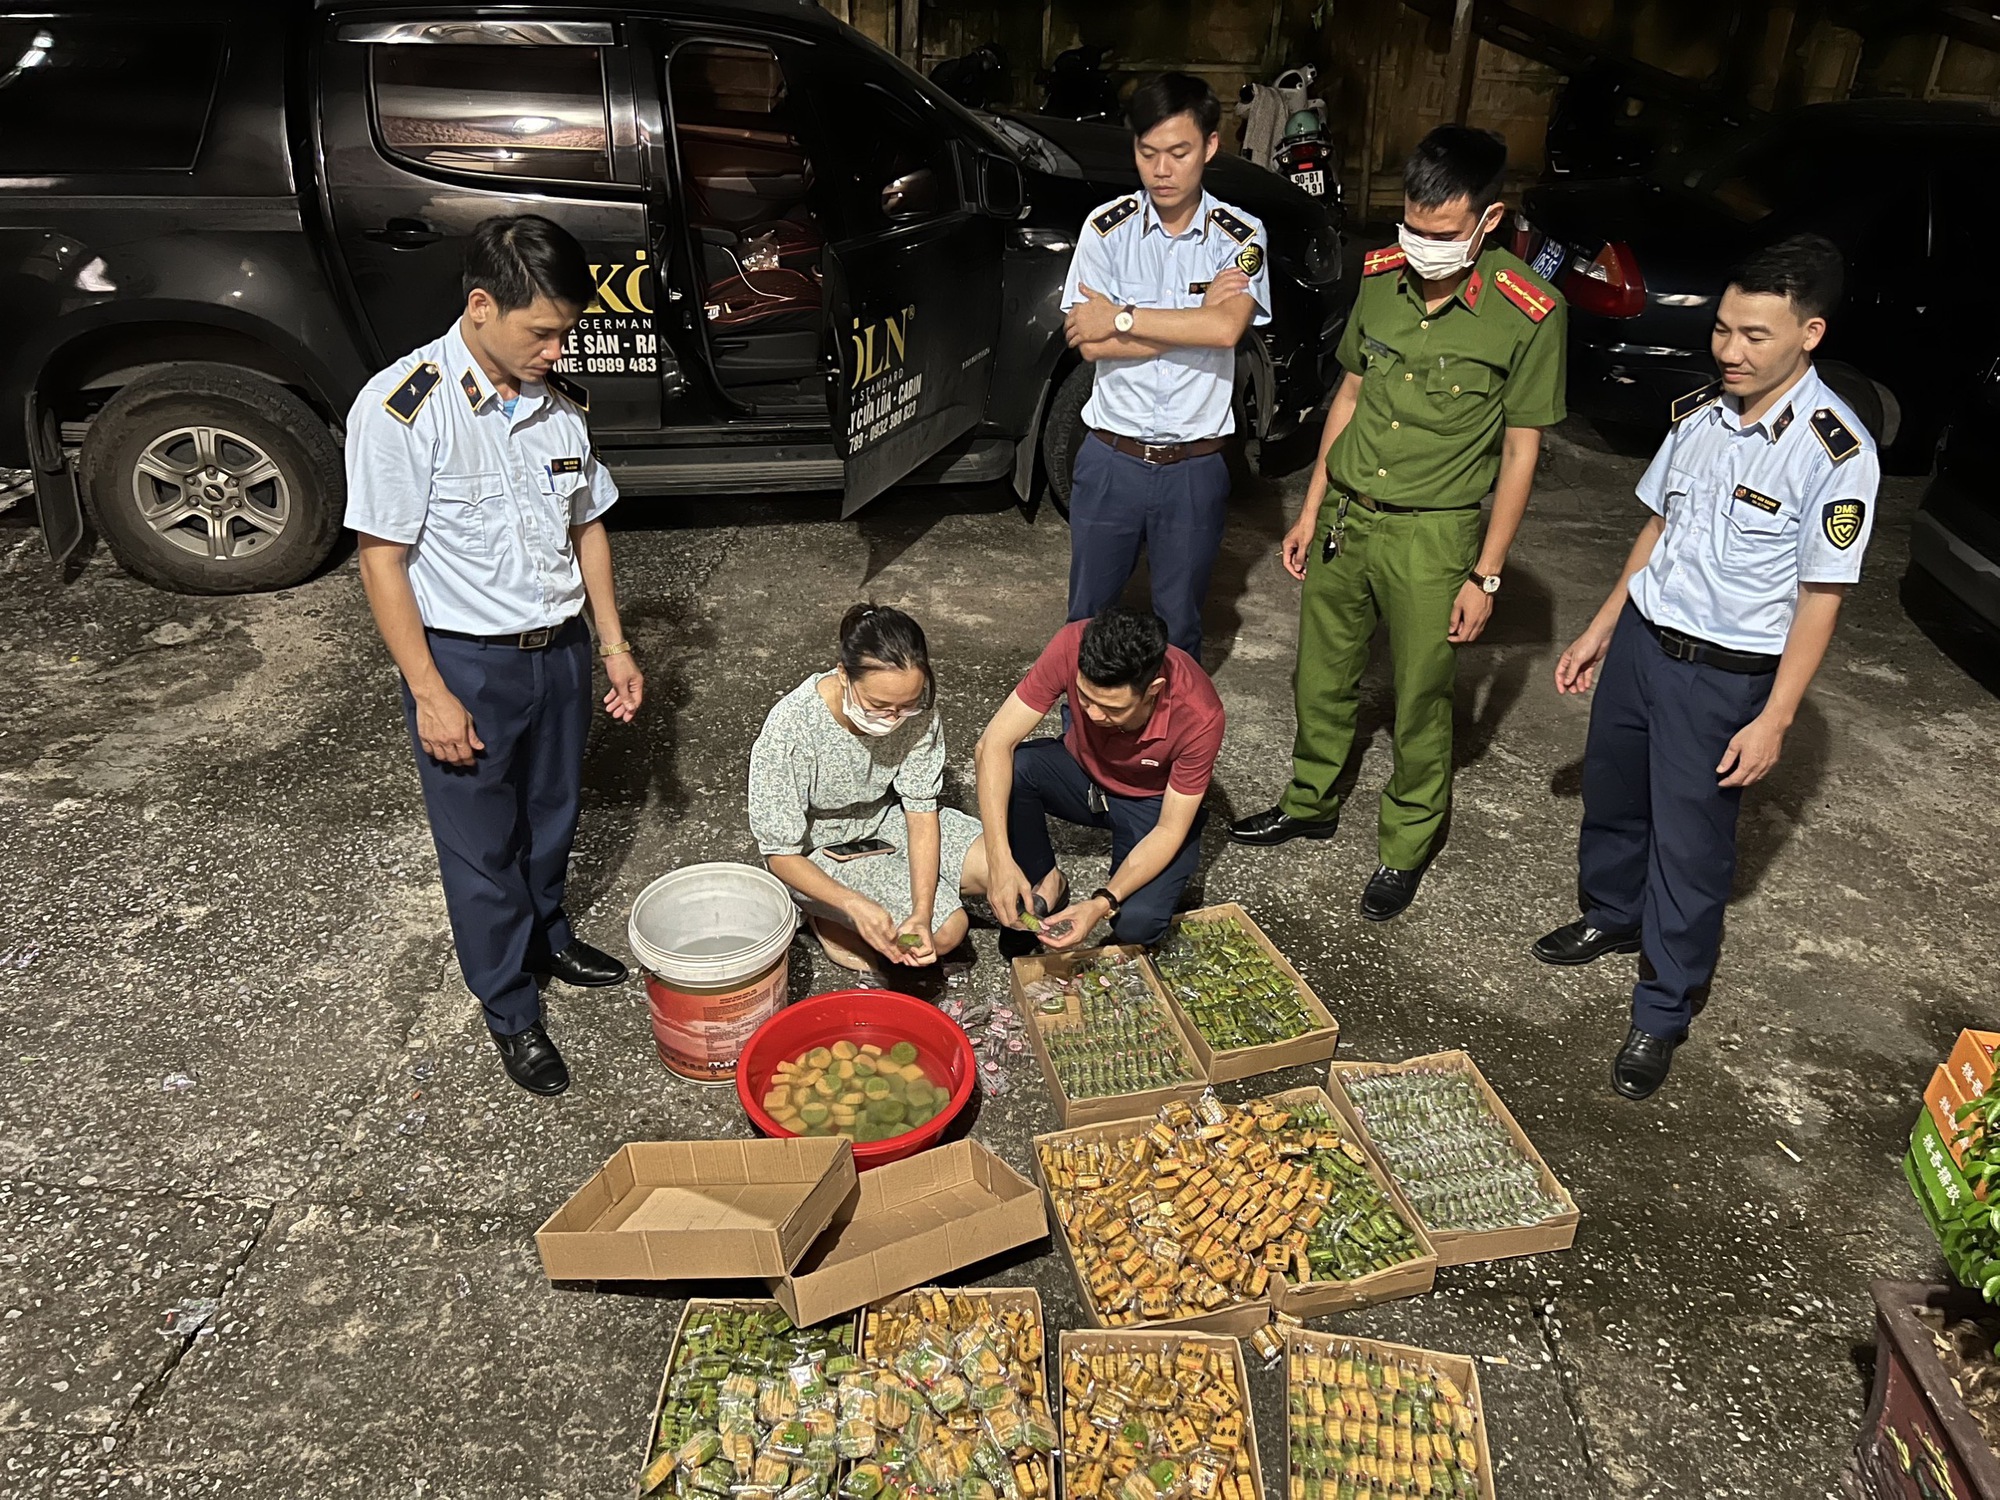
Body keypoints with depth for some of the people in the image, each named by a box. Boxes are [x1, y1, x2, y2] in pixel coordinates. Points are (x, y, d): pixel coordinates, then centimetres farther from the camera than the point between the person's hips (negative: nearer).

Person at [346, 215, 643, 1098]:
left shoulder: (558, 402, 0)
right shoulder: (401, 408, -18)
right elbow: (382, 559, -15)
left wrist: (613, 645, 7)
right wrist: (431, 695, -16)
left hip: (558, 648, 5)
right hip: (465, 662, -5)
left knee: (552, 815, 22)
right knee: (482, 843, 10)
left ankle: (547, 937, 49)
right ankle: (512, 1011, 29)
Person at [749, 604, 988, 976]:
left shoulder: (917, 708, -23)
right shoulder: (789, 729, -34)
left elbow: (921, 809, -17)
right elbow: (781, 854, -25)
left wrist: (921, 914, -30)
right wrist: (854, 904, -40)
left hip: (885, 818, 5)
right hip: (819, 851, -4)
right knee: (947, 930, -18)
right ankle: (828, 917, 5)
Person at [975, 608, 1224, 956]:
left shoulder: (1199, 716, -34)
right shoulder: (1073, 646, -31)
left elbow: (1169, 831, -23)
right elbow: (995, 744, -29)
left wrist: (1102, 904, -36)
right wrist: (1000, 861, -39)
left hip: (1155, 805, -2)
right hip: (1082, 772, 3)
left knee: (1136, 922, -28)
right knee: (1012, 767, -30)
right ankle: (1044, 884, -4)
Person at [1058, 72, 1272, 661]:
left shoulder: (1240, 236, -4)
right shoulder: (1107, 227, -4)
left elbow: (1227, 327, -22)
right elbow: (1090, 343, -13)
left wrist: (1120, 317, -19)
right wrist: (1197, 316, -15)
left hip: (1195, 466, 0)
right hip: (1111, 458, 1)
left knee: (1179, 627, 14)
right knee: (1088, 616, 14)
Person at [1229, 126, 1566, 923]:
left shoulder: (1528, 313, -14)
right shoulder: (1381, 275, 0)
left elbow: (1520, 450, -8)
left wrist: (1485, 575, -7)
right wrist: (1311, 508, 11)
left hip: (1431, 536, -4)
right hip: (1345, 517, 5)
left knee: (1420, 705, 8)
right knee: (1320, 679, 17)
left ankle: (1408, 844, 29)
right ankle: (1311, 803, 39)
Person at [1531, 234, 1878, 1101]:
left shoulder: (1836, 452, -17)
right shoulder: (1698, 413, 0)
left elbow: (1821, 597, -14)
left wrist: (1775, 719, -14)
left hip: (1725, 674, -6)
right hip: (1639, 637, 6)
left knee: (1688, 845, 3)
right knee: (1611, 796, 21)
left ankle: (1662, 1013, 20)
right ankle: (1610, 916, 48)